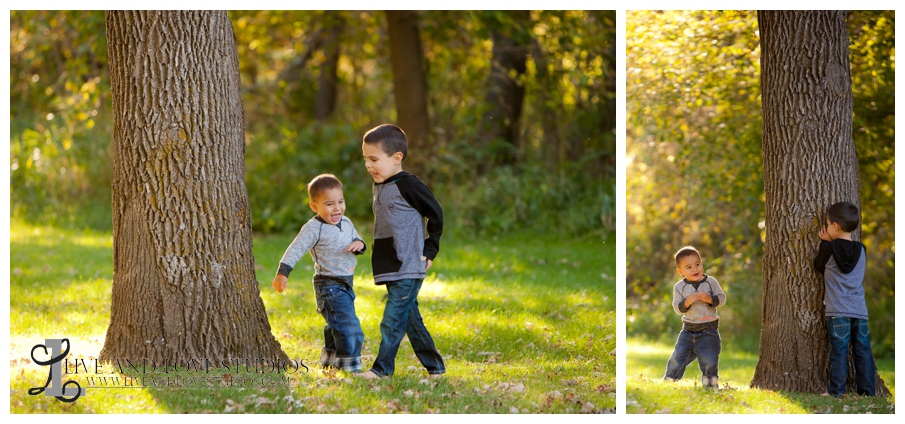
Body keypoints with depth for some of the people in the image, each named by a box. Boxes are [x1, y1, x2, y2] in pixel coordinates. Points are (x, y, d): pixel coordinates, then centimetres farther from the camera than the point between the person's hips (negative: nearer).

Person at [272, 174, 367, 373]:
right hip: (329, 287, -8)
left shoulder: (346, 223, 7)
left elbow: (356, 238, 17)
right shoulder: (314, 228, -15)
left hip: (346, 285, 8)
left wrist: (359, 244, -8)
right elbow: (296, 249, -18)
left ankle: (329, 360, 40)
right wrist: (283, 272, -27)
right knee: (348, 327, -15)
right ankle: (351, 367, -8)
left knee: (337, 327, 23)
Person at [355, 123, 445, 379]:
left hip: (409, 269, -9)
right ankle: (435, 366, 20)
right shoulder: (379, 187, 12)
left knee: (393, 319, -8)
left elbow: (435, 214, -7)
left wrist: (430, 250, -5)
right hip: (390, 269, 9)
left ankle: (382, 368, -3)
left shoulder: (408, 186, -14)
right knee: (410, 318, 12)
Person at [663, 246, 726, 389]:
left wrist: (709, 299, -20)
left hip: (709, 330, -1)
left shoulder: (710, 282, -3)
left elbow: (722, 299, -3)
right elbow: (677, 308, -6)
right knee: (678, 356, 3)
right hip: (688, 329, 1)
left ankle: (710, 384, 16)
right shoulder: (679, 287, -2)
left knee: (709, 360, -2)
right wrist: (687, 302, -24)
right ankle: (669, 381, 19)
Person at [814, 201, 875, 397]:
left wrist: (824, 243, 16)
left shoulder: (829, 248, -5)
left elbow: (819, 267, 10)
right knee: (863, 352, 6)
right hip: (860, 310, 4)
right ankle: (868, 391, 6)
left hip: (838, 311, -4)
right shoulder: (861, 250, 9)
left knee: (839, 351, -5)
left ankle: (836, 391, -6)